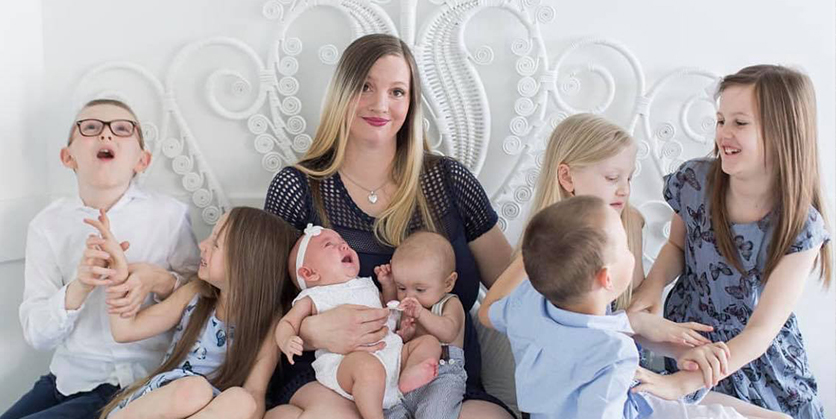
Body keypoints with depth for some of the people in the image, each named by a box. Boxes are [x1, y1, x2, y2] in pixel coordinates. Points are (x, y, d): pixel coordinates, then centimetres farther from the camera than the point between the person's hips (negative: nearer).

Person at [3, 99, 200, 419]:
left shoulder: (170, 214, -9)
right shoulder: (48, 224, -2)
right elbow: (37, 335, -5)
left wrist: (159, 281, -23)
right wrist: (79, 286, -24)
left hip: (139, 384, -3)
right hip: (66, 378, 3)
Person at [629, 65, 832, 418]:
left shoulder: (800, 228, -22)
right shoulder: (694, 181, -16)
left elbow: (761, 331, -25)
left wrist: (681, 383, -36)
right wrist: (653, 284, -17)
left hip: (756, 359, -1)